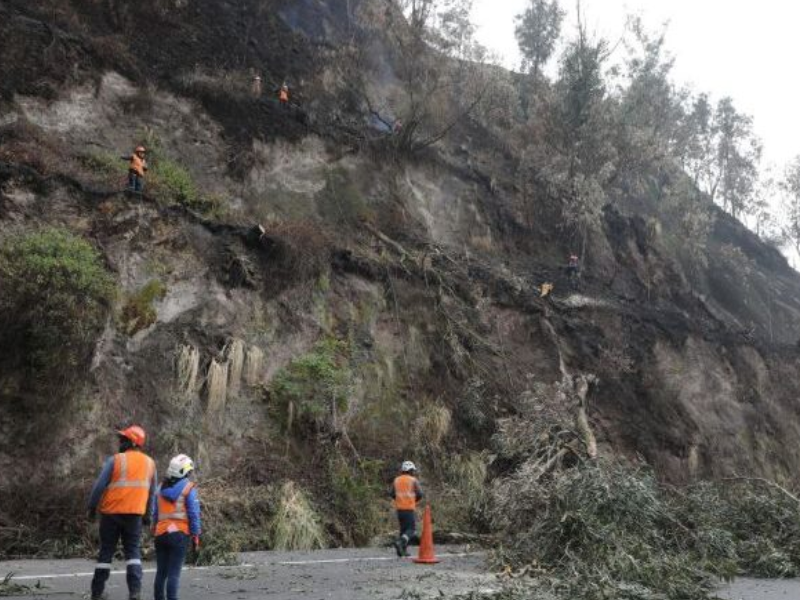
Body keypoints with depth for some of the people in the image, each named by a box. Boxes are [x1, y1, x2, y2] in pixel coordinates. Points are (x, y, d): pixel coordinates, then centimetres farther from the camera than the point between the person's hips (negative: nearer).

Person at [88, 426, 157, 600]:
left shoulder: (115, 460, -9)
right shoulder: (150, 463, 6)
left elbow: (99, 486, -9)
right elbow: (152, 493, 12)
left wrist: (92, 507, 3)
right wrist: (148, 514, 20)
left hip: (111, 512, -2)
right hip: (135, 514, 2)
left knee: (106, 551, 9)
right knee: (133, 551, 8)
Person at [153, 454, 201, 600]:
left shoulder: (161, 488, 11)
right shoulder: (189, 488, -6)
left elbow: (155, 513, 14)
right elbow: (194, 514, -8)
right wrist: (196, 536, -1)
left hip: (161, 533, 5)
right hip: (179, 534, -5)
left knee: (161, 571, 13)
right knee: (174, 573, -5)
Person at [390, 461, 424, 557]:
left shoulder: (396, 480, 9)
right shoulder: (414, 480, -4)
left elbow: (393, 495, 10)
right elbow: (420, 495, -7)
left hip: (399, 508, 5)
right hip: (410, 508, -5)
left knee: (403, 528, 16)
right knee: (411, 530, 0)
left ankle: (403, 550, 10)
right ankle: (399, 542, -23)